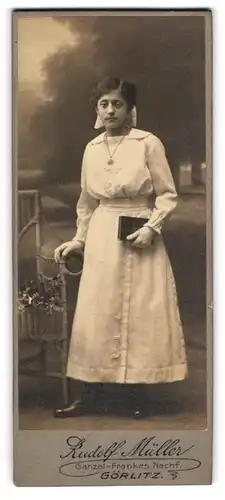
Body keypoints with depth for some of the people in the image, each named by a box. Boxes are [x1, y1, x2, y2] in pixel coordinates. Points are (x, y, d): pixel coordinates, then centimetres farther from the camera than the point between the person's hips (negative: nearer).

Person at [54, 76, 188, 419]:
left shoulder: (148, 144, -6)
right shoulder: (92, 149, 8)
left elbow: (168, 195, -4)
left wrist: (151, 227, -16)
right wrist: (79, 239, 15)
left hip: (139, 238, -4)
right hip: (101, 239, 4)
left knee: (141, 315, 2)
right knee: (96, 316, 5)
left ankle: (138, 394, 13)